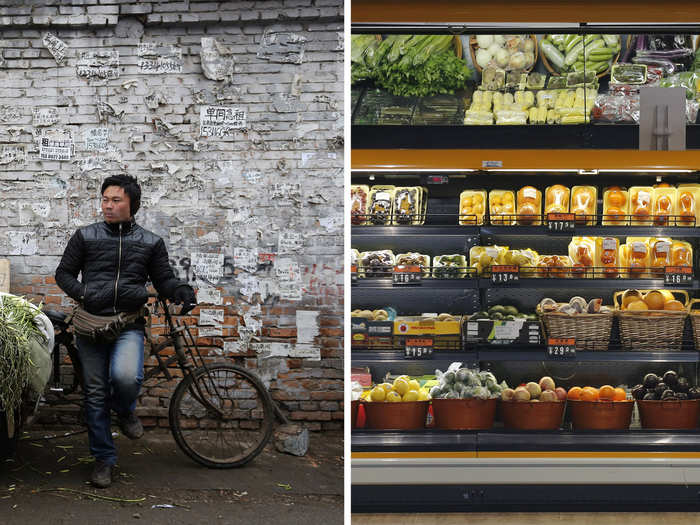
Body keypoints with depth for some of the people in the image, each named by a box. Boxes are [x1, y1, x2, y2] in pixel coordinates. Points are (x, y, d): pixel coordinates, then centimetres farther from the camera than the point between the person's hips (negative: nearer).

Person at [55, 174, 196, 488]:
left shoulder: (150, 243, 9)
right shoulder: (86, 236, 8)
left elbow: (164, 279, 11)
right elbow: (64, 273, 12)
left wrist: (183, 292, -11)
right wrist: (82, 294, -7)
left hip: (129, 325, -1)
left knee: (126, 376, -28)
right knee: (95, 393, 2)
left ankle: (125, 411, 7)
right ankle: (103, 459, 16)